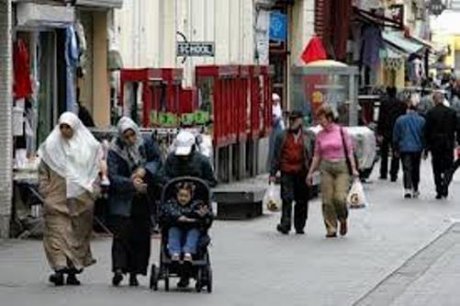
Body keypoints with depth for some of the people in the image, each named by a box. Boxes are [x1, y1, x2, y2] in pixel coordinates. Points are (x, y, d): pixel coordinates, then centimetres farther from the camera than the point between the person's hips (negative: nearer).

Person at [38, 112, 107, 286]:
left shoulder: (89, 146, 5)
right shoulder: (51, 146, 5)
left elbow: (98, 169, 10)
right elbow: (43, 172, 10)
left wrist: (92, 192, 0)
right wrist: (46, 191, -1)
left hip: (81, 199, 1)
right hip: (57, 199, -1)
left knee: (79, 232, 1)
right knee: (57, 230, -8)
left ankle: (73, 271, 4)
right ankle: (60, 266, -11)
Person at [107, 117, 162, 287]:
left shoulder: (147, 143, 3)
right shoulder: (115, 151, -7)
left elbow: (157, 161, 6)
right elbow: (113, 177, -15)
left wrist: (144, 170, -14)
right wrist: (132, 184, -30)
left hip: (143, 201, 3)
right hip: (122, 201, -3)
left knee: (141, 236, 2)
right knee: (122, 234, -14)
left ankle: (134, 273, 8)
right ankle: (118, 268, -20)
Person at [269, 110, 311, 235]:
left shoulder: (307, 137, 6)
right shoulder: (282, 136, 7)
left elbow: (311, 156, 8)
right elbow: (276, 156, 9)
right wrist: (273, 173, 4)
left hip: (301, 173, 1)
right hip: (287, 173, -1)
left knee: (302, 201, 6)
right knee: (287, 199, -11)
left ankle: (299, 226, 17)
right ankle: (285, 224, -13)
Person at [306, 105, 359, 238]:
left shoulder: (341, 131, -1)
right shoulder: (320, 135, 8)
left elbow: (349, 151, 1)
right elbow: (317, 156, 14)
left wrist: (353, 168, -6)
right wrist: (311, 172, 11)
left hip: (341, 167, -3)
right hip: (326, 167, 3)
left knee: (340, 198, -14)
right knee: (327, 200, -3)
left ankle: (343, 219, 16)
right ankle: (331, 228, 5)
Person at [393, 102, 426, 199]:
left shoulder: (400, 120, 0)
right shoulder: (421, 120, 1)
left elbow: (395, 136, 4)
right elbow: (424, 136, 3)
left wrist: (396, 149, 12)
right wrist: (423, 148, 11)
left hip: (404, 148, -1)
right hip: (417, 149, 1)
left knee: (407, 169, -4)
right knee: (415, 169, 15)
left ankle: (407, 189, -21)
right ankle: (415, 190, 24)